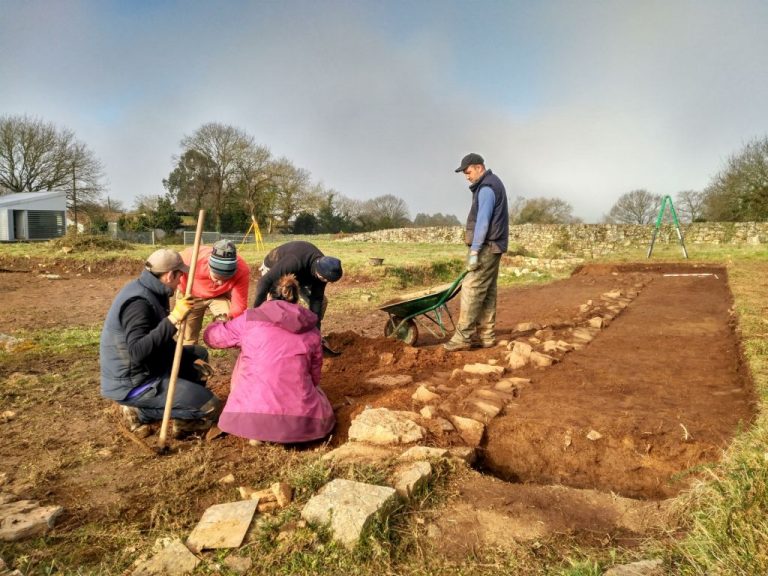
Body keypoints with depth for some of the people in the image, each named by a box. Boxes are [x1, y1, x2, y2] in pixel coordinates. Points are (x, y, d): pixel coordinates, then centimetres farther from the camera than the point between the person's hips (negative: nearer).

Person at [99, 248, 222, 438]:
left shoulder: (151, 291, 5)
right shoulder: (138, 302, -25)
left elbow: (160, 342, 15)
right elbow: (138, 352, -36)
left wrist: (191, 359, 8)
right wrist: (174, 318, -37)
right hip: (133, 383, -10)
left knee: (200, 355, 23)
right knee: (210, 407, -14)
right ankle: (140, 411, -4)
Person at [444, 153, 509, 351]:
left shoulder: (486, 188, -14)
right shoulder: (491, 184, 19)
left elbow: (483, 222, -21)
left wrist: (474, 251, -23)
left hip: (487, 246, -10)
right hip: (491, 247, 10)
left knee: (471, 289, -10)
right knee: (487, 292, 9)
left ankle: (463, 337, -9)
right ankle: (486, 335, 12)